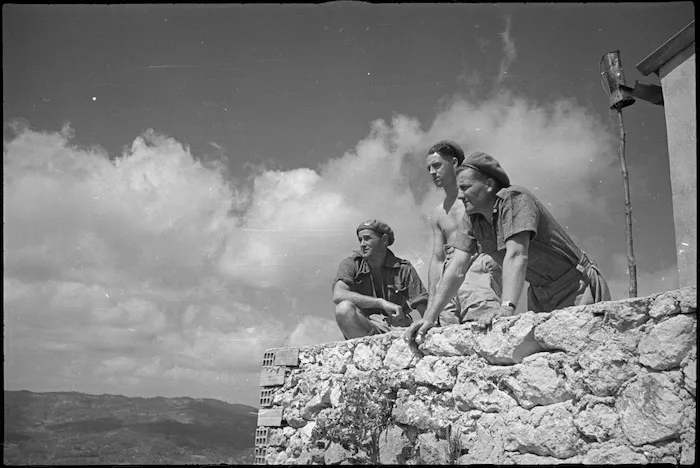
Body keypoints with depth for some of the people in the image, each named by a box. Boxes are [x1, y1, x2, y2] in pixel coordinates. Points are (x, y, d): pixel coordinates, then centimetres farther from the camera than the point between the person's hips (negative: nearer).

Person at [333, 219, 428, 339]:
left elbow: (425, 308, -2)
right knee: (344, 308, -31)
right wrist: (381, 302, -26)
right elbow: (338, 295, -21)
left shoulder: (403, 269, 2)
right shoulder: (351, 264, 0)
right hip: (360, 331, 1)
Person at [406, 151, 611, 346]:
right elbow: (456, 268, -9)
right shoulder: (471, 219, -3)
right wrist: (429, 317, -18)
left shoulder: (514, 199, -23)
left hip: (577, 289, -6)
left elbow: (516, 255, -36)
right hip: (540, 296, 6)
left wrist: (507, 307, -47)